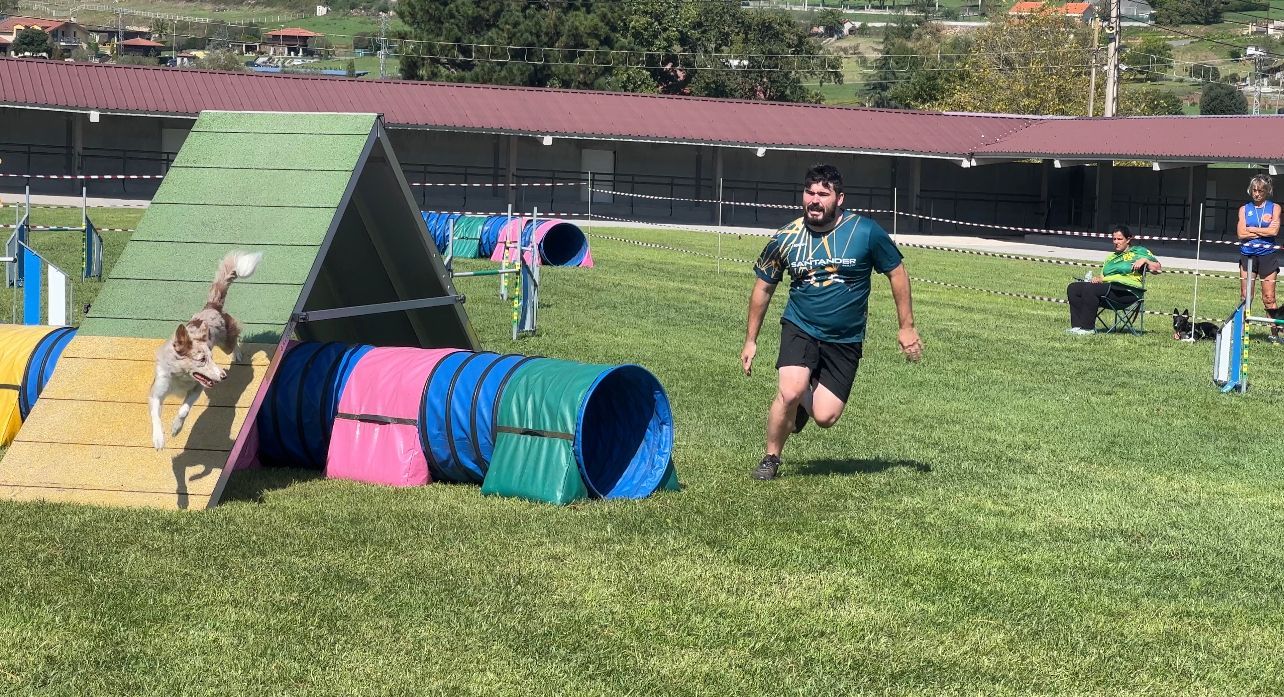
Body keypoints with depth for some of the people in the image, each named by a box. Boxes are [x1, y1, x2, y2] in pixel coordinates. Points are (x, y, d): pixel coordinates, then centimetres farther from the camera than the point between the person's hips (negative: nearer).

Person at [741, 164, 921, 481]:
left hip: (845, 340, 0)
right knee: (789, 393, -24)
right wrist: (750, 340, 10)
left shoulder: (866, 232, -9)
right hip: (800, 328, 0)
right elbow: (763, 287, 9)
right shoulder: (786, 238, -4)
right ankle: (771, 458, 1)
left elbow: (897, 273, 3)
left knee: (825, 418, -6)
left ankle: (807, 400, 32)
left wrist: (907, 327, 2)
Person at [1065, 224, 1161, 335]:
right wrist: (1098, 279, 4)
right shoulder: (1111, 257, 32)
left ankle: (1087, 327, -30)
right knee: (1073, 288, -12)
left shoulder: (1138, 252, 13)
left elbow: (1157, 268, 7)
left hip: (1128, 291, -8)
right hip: (1107, 286, 8)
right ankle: (1077, 325, -22)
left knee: (1090, 289, -31)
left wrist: (1144, 260, -9)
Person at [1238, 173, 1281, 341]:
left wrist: (1251, 229, -3)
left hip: (1267, 255, -2)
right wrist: (1264, 231, -6)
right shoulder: (1244, 209, 9)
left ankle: (1274, 332, 4)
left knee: (1269, 298, -2)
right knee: (1245, 296, 1)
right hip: (1247, 255, 2)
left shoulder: (1274, 208, 5)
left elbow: (1274, 231, -10)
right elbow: (1241, 234, -3)